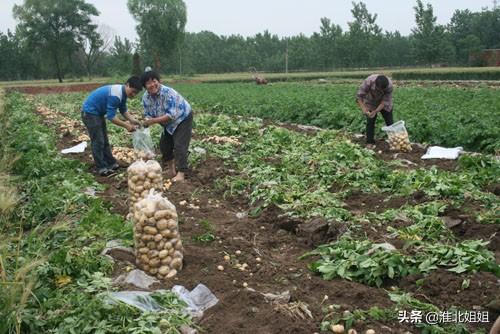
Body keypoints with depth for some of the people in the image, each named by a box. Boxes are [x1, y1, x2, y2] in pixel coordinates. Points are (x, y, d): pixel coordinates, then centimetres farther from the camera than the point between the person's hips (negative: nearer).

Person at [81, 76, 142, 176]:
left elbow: (123, 110, 6)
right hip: (90, 113, -10)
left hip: (98, 113, 10)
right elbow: (111, 117, -30)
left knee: (104, 140, 14)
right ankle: (102, 168, -3)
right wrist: (126, 125, -27)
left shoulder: (123, 93, -1)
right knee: (98, 141, -8)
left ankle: (111, 163, 22)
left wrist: (132, 120, -9)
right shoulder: (115, 95, -31)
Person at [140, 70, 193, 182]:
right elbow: (148, 114, -3)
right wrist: (147, 121, -27)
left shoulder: (168, 93, -33)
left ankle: (181, 173, -12)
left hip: (183, 118, -8)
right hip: (169, 124, 8)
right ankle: (170, 168, 31)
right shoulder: (146, 97, -12)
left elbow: (171, 115, -37)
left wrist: (154, 120, -41)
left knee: (179, 145, -16)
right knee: (164, 144, 13)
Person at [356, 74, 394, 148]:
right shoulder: (368, 81, -37)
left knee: (390, 122, 1)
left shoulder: (389, 85, -34)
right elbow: (359, 96, -31)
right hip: (370, 103, -1)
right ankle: (370, 143, 3)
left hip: (384, 104, 1)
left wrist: (376, 111, -40)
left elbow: (385, 102, -28)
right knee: (370, 122, -5)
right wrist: (363, 108, -44)